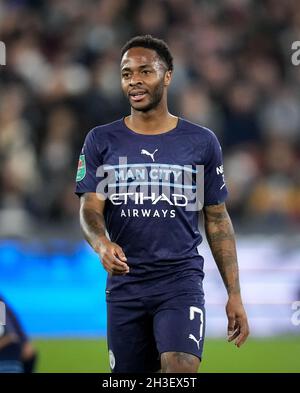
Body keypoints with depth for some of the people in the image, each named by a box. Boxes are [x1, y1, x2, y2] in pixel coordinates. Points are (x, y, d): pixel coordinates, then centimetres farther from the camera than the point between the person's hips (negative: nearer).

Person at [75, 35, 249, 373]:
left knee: (180, 373, -24)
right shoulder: (101, 141, 5)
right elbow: (90, 209, -4)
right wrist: (102, 244, -28)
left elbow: (217, 220, 9)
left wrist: (234, 294, 5)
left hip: (181, 283, -2)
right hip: (124, 284, 2)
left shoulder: (201, 143, 5)